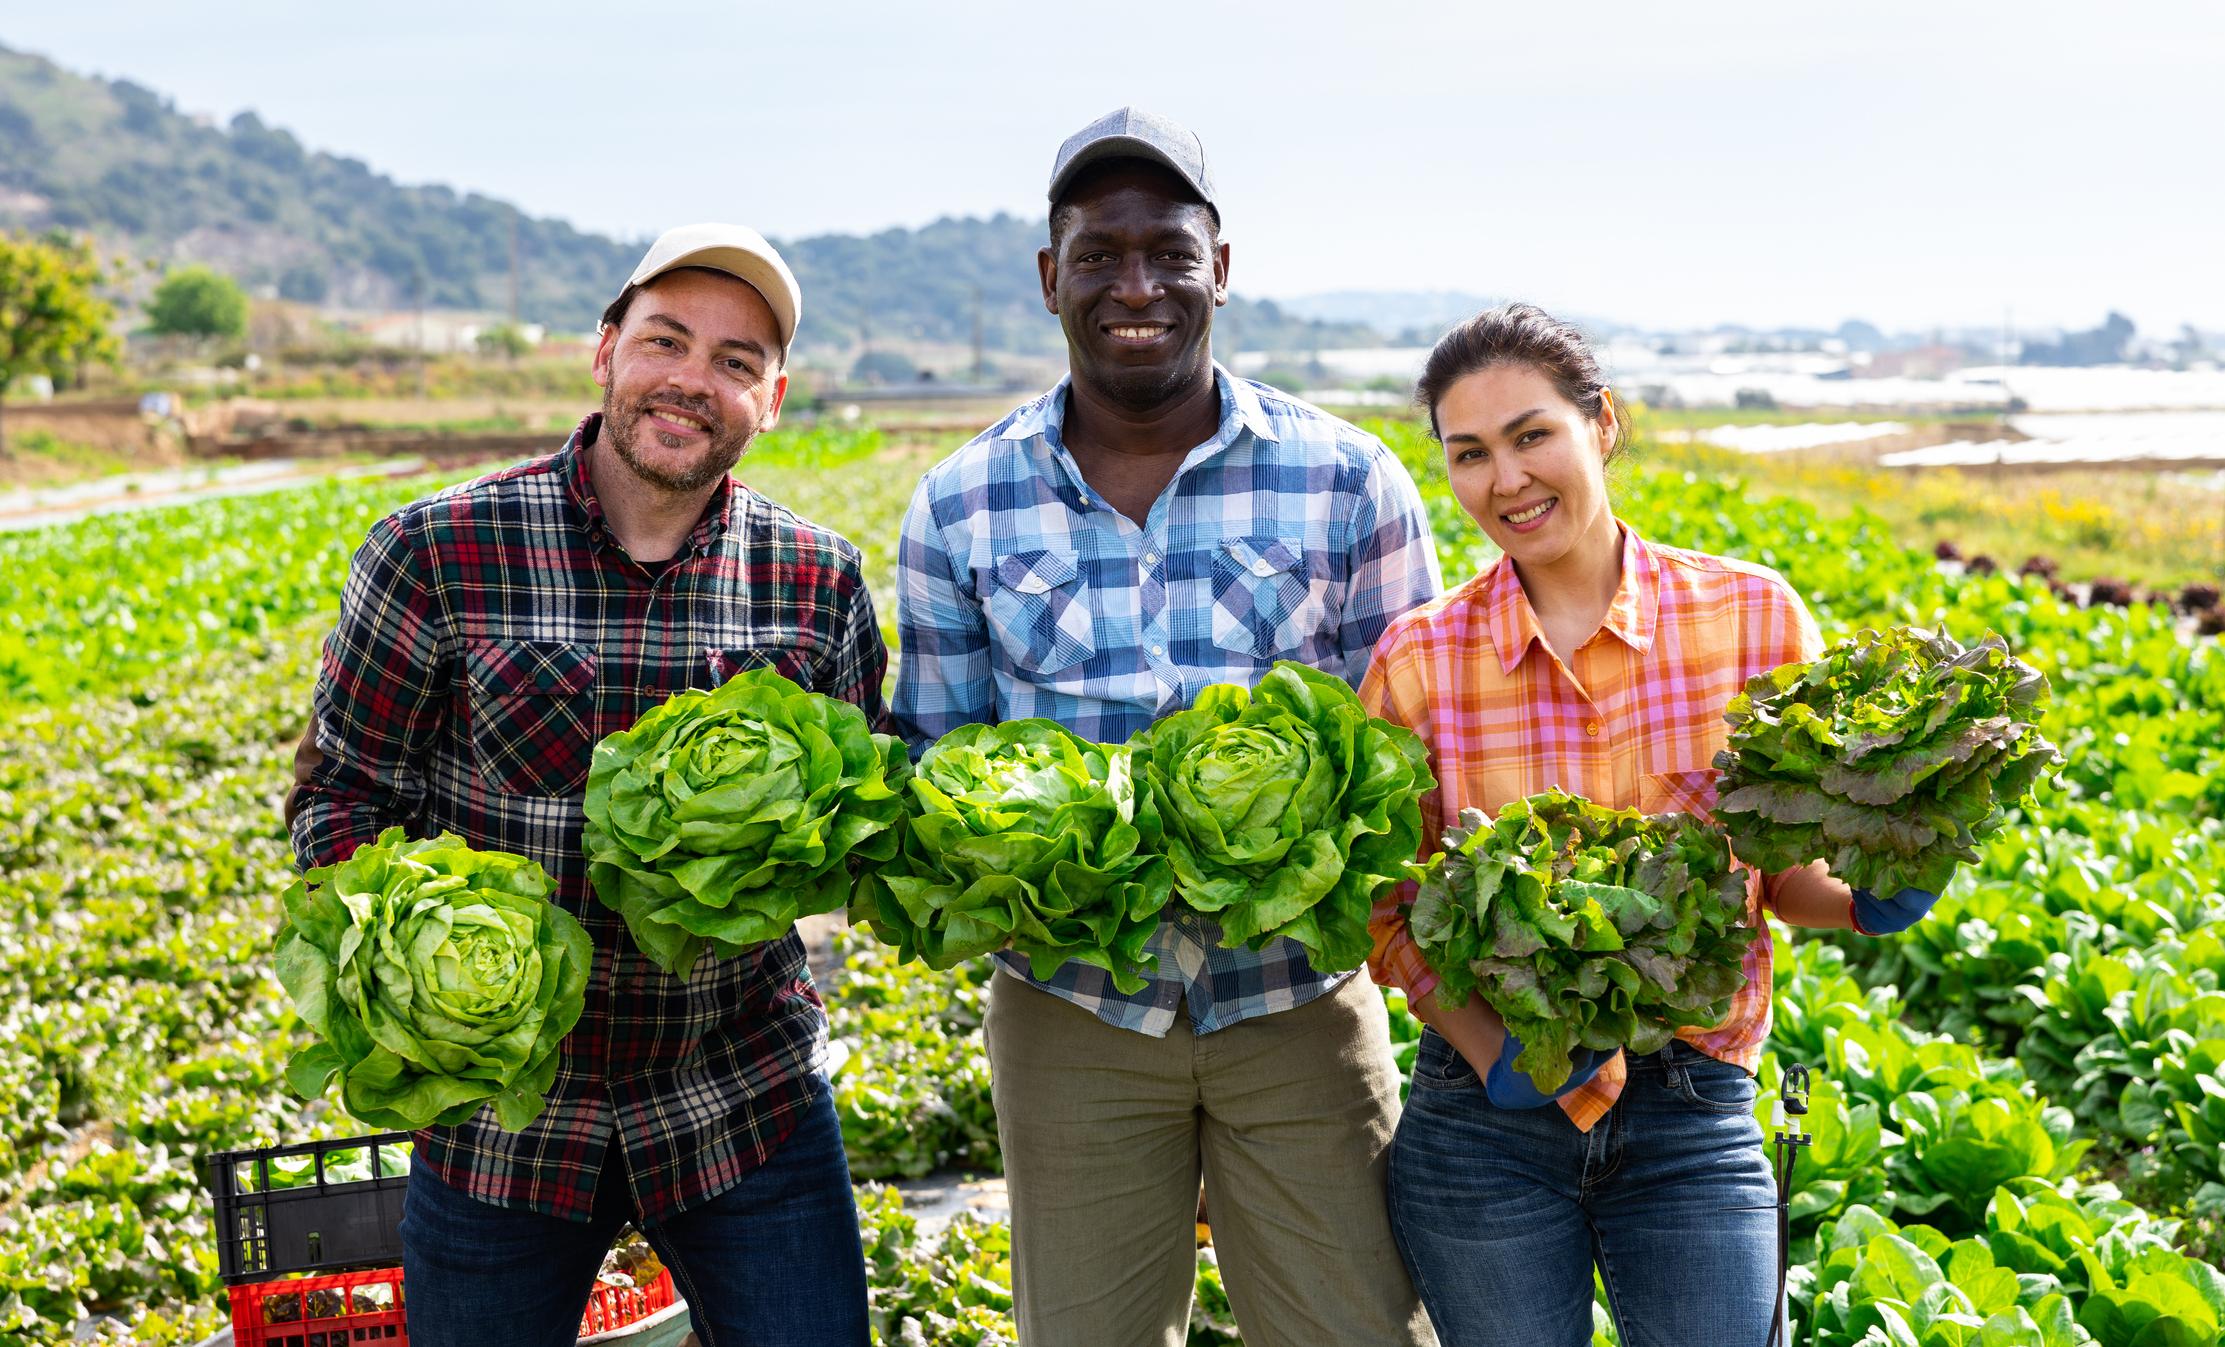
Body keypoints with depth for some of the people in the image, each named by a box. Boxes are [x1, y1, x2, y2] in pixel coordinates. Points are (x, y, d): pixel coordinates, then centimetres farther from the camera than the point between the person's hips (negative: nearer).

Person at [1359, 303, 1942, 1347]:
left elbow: (1792, 866, 5)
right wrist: (1493, 1053, -15)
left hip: (1693, 1122, 0)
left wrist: (1866, 900, -17)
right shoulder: (1417, 661, -4)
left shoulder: (1751, 615, -4)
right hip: (1482, 1123, 0)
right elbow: (1387, 909, 0)